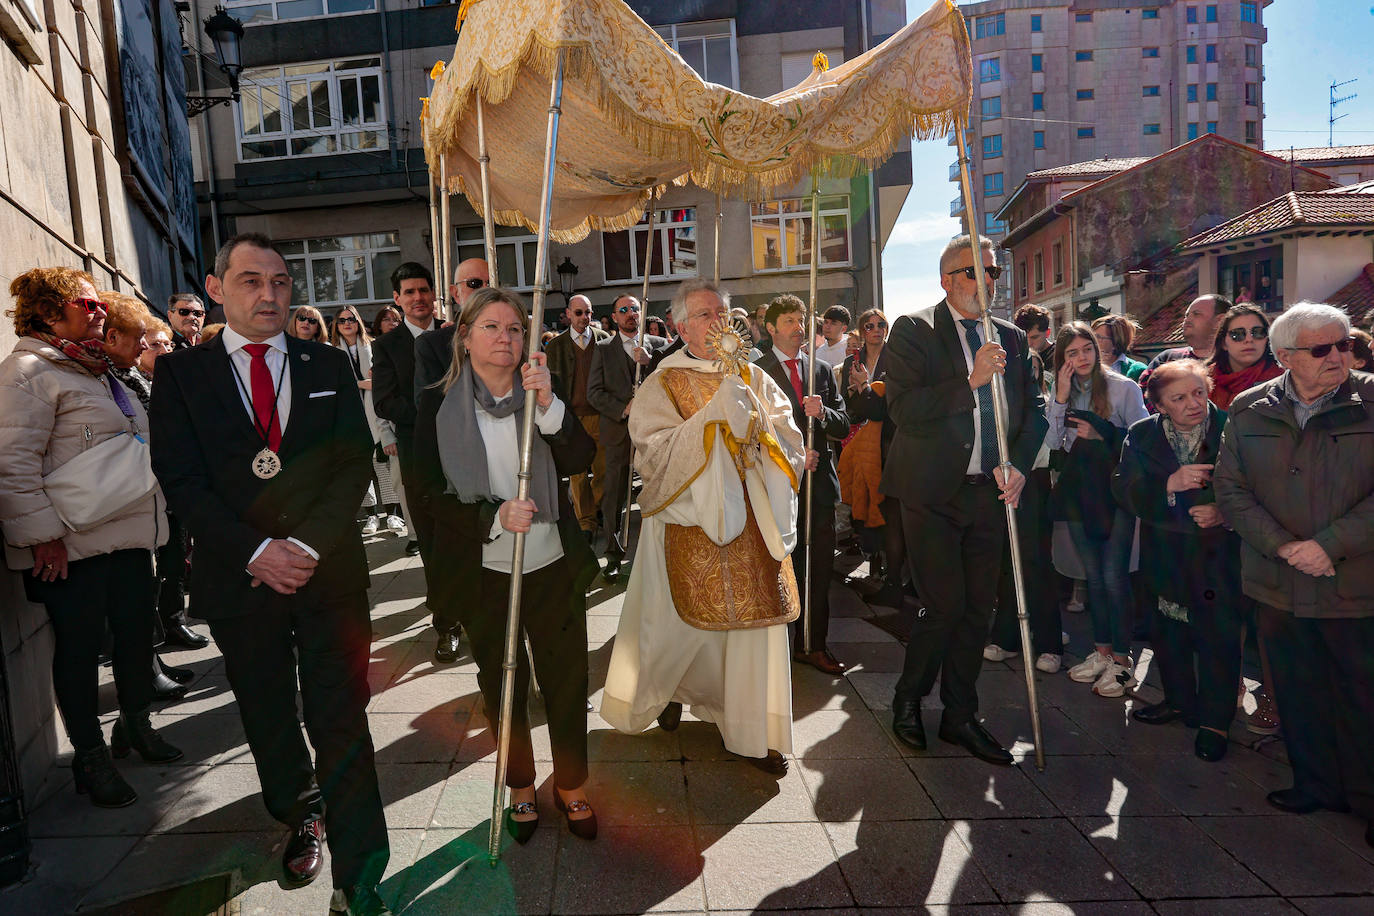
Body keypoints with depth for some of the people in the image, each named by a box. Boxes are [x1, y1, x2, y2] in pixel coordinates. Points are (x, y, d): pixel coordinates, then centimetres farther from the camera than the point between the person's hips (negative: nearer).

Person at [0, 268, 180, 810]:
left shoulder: (94, 371, 18)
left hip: (128, 535, 8)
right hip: (73, 545, -8)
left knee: (136, 633, 15)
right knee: (80, 647, 5)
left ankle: (136, 725, 33)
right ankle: (90, 756, 19)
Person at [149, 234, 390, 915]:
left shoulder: (328, 366, 6)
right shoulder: (180, 372, 4)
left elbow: (354, 462, -1)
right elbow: (181, 480, -4)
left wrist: (307, 545, -13)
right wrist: (256, 551, -15)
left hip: (329, 572, 0)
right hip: (239, 578, 1)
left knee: (341, 722, 0)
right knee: (268, 721, 17)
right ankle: (302, 817, 42)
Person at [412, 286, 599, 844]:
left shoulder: (541, 393, 1)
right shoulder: (439, 404, -4)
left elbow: (580, 460, -13)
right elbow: (435, 495, -8)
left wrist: (548, 404, -26)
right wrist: (496, 515, -24)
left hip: (553, 566, 1)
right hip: (483, 572, -1)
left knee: (566, 680, 10)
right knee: (501, 685, 15)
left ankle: (571, 787, 34)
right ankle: (520, 788, 39)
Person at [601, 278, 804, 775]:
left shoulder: (753, 377, 10)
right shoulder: (663, 384, -1)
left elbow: (791, 439, 5)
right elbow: (658, 452, -15)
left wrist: (755, 414, -14)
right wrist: (716, 412, -20)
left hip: (753, 519, 3)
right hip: (691, 523, -3)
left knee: (756, 618, 4)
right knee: (685, 621, 6)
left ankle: (754, 729, 20)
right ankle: (668, 686, 39)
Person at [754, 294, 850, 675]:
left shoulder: (822, 369, 14)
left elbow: (843, 427, 9)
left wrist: (823, 413, -13)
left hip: (818, 482, 4)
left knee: (818, 571, 8)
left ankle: (814, 644, 22)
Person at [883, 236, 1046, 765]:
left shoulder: (1011, 338, 14)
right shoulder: (913, 331, -3)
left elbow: (1033, 410, 14)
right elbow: (903, 409, -15)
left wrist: (1019, 465, -2)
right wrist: (970, 380, -21)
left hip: (989, 492, 5)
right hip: (932, 493, -5)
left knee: (977, 609, 9)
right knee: (945, 605, -5)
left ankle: (960, 716, 26)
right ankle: (907, 700, 21)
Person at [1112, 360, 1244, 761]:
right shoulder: (1141, 435, -1)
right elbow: (1124, 490, -11)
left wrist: (1225, 512, -21)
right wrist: (1169, 484, -26)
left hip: (1219, 555, -3)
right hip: (1166, 554, 3)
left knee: (1219, 635, 1)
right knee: (1168, 632, 15)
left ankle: (1215, 720, 19)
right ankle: (1180, 701, 37)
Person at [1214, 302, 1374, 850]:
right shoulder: (1249, 411, 2)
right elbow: (1230, 490, 1)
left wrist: (1330, 545, -17)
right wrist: (1284, 546, -10)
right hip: (1278, 584, 3)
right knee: (1297, 692, 15)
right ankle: (1316, 785, 33)